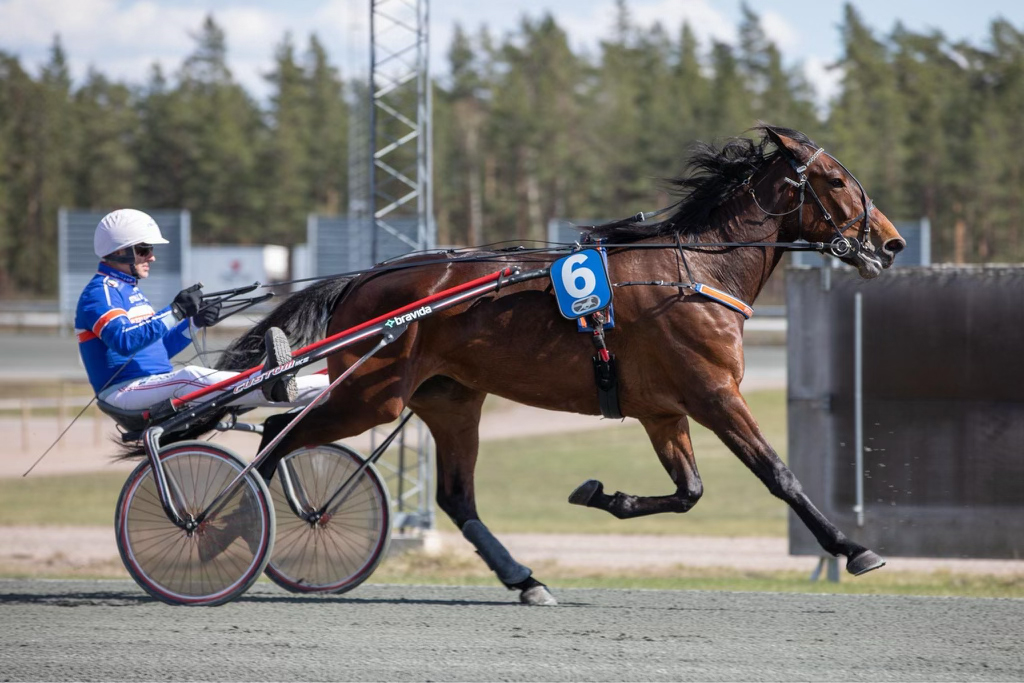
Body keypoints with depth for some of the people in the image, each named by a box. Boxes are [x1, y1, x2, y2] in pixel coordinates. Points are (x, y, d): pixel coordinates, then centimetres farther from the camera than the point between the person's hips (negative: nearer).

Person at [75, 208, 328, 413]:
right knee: (189, 377, -35)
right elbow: (124, 342, -26)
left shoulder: (129, 291, 25)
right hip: (123, 390, -9)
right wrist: (176, 312, -28)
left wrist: (194, 323, 8)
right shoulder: (101, 293, -8)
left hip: (154, 385, 9)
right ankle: (270, 385, -58)